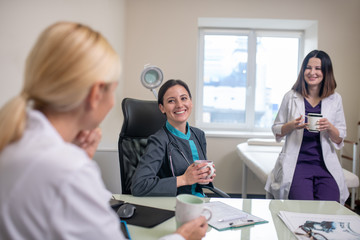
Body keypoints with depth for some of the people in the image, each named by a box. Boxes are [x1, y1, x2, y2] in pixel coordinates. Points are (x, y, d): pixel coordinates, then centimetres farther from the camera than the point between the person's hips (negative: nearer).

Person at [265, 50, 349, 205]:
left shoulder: (335, 99, 9)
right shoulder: (291, 97, 5)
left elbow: (339, 140, 10)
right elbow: (276, 131, 10)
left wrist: (329, 127, -12)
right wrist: (292, 125, -11)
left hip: (326, 164, 2)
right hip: (296, 163, -1)